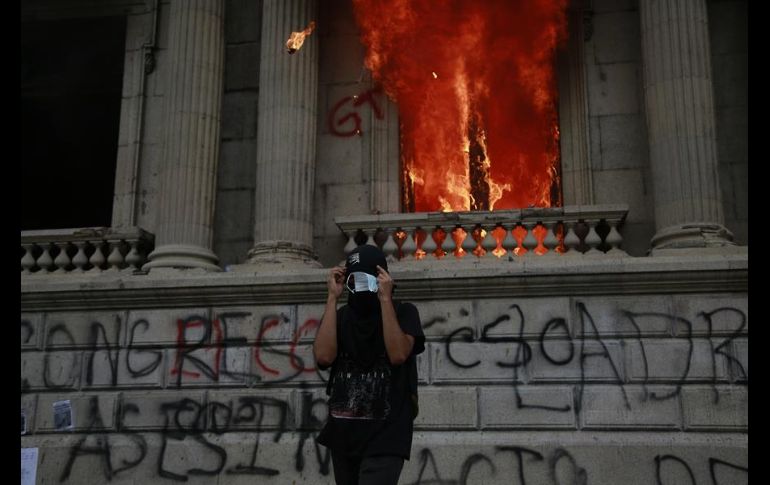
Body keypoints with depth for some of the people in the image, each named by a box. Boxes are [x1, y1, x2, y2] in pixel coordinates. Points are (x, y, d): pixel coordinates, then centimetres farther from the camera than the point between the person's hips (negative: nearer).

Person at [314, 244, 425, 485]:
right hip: (343, 436, 4)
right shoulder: (339, 316, 7)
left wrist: (385, 298, -16)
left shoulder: (403, 312, 0)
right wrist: (333, 298, -9)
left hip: (385, 438, -4)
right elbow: (323, 357, -10)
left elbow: (398, 355, -17)